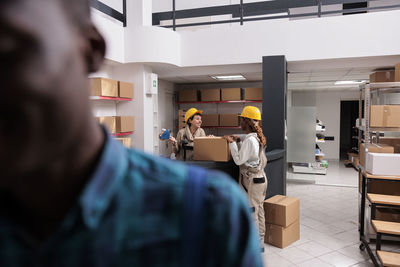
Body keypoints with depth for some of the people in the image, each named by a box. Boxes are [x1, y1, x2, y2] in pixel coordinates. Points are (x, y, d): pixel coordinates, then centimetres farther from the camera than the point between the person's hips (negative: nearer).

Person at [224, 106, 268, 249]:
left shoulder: (249, 140, -21)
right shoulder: (257, 137, 8)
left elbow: (239, 160, -18)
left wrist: (232, 143, -12)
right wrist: (239, 141, 9)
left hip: (252, 180, -10)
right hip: (261, 177, 10)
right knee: (259, 210, 18)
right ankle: (260, 239, 31)